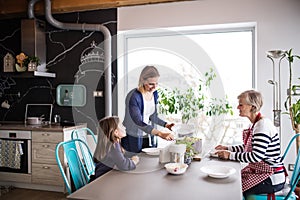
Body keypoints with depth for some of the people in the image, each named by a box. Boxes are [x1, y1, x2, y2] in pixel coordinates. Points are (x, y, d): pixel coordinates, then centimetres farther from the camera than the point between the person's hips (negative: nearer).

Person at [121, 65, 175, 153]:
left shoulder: (154, 93, 0)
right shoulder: (133, 97, -22)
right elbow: (138, 122, -31)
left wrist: (165, 125, -7)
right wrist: (160, 134, -39)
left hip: (149, 138, 6)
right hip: (133, 139, -6)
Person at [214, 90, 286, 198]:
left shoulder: (263, 125, -22)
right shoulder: (255, 124, 10)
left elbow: (256, 157, -27)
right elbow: (248, 147, 19)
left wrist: (230, 155, -21)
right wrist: (227, 148, 7)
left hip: (272, 180, -9)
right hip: (261, 172, 9)